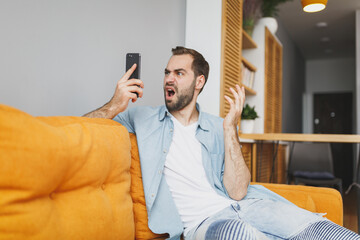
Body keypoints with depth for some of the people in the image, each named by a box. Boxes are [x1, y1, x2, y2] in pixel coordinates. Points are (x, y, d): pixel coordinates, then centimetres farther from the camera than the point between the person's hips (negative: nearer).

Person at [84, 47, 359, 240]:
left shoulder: (216, 127, 11)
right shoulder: (143, 118, 10)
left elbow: (237, 192, 0)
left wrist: (230, 128, -6)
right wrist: (114, 106, -13)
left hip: (241, 207, 3)